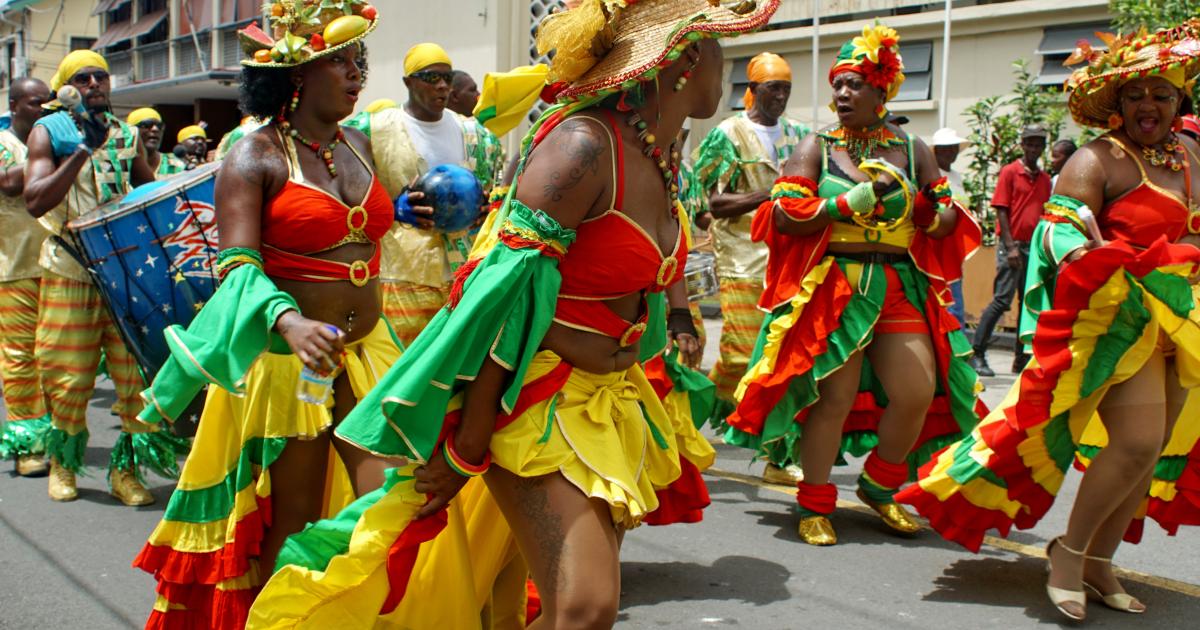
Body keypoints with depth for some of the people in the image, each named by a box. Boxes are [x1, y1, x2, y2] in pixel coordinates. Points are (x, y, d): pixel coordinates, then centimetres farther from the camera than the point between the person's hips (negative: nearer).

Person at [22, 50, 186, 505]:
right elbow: (35, 201, -13)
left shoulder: (127, 134, 13)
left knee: (137, 370, -2)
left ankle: (127, 468, 10)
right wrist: (84, 149, -18)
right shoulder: (49, 132, 0)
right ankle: (62, 463, 25)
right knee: (67, 376, 5)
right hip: (70, 271, -3)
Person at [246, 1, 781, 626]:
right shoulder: (582, 145, -20)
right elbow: (508, 298, -22)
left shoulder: (661, 160, 7)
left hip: (606, 397, 9)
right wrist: (466, 449, -19)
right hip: (533, 392, -9)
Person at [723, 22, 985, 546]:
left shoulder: (912, 150, 12)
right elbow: (785, 214, -7)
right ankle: (814, 504, 10)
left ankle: (879, 486, 21)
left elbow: (948, 218, 16)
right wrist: (849, 204, -16)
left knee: (919, 393, -3)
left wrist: (935, 214, -8)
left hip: (901, 287, 4)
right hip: (833, 284, -3)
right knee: (835, 396, -6)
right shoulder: (816, 147, 3)